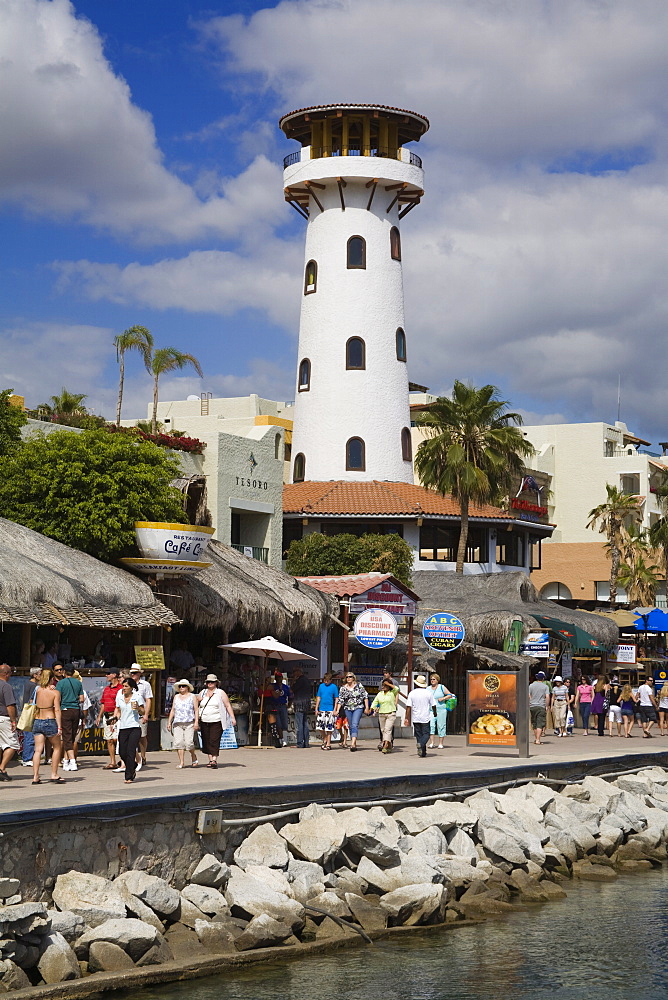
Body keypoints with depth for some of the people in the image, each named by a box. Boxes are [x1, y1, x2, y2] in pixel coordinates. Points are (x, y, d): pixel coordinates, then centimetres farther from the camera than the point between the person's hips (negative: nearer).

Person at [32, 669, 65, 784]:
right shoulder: (55, 692, -7)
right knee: (57, 748, 13)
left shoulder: (38, 690, 5)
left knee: (38, 750, 3)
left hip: (37, 722, 4)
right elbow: (57, 710, -12)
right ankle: (54, 775, 9)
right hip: (50, 722, -4)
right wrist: (59, 727, -13)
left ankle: (35, 777, -3)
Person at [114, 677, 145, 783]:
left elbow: (142, 712, 3)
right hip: (123, 727, 4)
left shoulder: (137, 697, -3)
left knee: (130, 752, -10)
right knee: (122, 753, 3)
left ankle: (129, 777, -4)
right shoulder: (119, 696, 7)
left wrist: (138, 708, -17)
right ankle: (133, 768, 31)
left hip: (134, 727, -4)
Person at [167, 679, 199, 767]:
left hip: (189, 723, -4)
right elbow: (172, 710, 21)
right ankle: (181, 762, -3)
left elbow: (196, 710, 4)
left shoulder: (192, 696, 8)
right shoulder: (176, 697, 19)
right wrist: (169, 722, 15)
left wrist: (196, 722, -6)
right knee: (178, 742, -7)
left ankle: (194, 757, 13)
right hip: (177, 723, 4)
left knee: (189, 742, -13)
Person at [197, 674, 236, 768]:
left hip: (216, 722, -4)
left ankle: (214, 760, -16)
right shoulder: (202, 693, 15)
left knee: (214, 741, -13)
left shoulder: (220, 693, 5)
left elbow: (228, 706, 2)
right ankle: (210, 760, 13)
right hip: (204, 722, 4)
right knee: (206, 742, 4)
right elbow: (196, 705, 28)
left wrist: (233, 718, -6)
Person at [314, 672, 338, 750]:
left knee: (329, 727, -1)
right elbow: (318, 698, 13)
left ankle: (328, 744, 7)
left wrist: (335, 710, -7)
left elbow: (336, 699, -1)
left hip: (330, 710, -4)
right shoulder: (321, 686, 9)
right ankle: (325, 739, 24)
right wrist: (316, 709, 9)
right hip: (321, 710, 4)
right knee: (319, 726, 1)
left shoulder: (334, 687, -2)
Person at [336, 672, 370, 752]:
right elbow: (340, 700, 6)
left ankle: (353, 743, -29)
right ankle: (354, 745, 15)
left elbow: (365, 696, 2)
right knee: (350, 726, 7)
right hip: (348, 708, 4)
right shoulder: (343, 689, 6)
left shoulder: (359, 686, -1)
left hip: (358, 707, -4)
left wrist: (366, 707, -3)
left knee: (355, 724, -18)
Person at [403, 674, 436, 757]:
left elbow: (408, 707, -5)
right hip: (426, 718, -2)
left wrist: (406, 718, -1)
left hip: (416, 718, 2)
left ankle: (423, 752, 9)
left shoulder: (412, 693, -2)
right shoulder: (428, 693, -4)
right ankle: (421, 744, -29)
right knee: (426, 734, 0)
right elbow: (433, 705, 2)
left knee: (418, 734, 10)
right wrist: (435, 713, 22)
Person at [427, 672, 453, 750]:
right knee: (431, 725, -14)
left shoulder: (442, 687, 4)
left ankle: (440, 744, 6)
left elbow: (450, 695, 3)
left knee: (441, 726, -1)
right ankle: (431, 743, -15)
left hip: (441, 709, -2)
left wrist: (443, 698, -12)